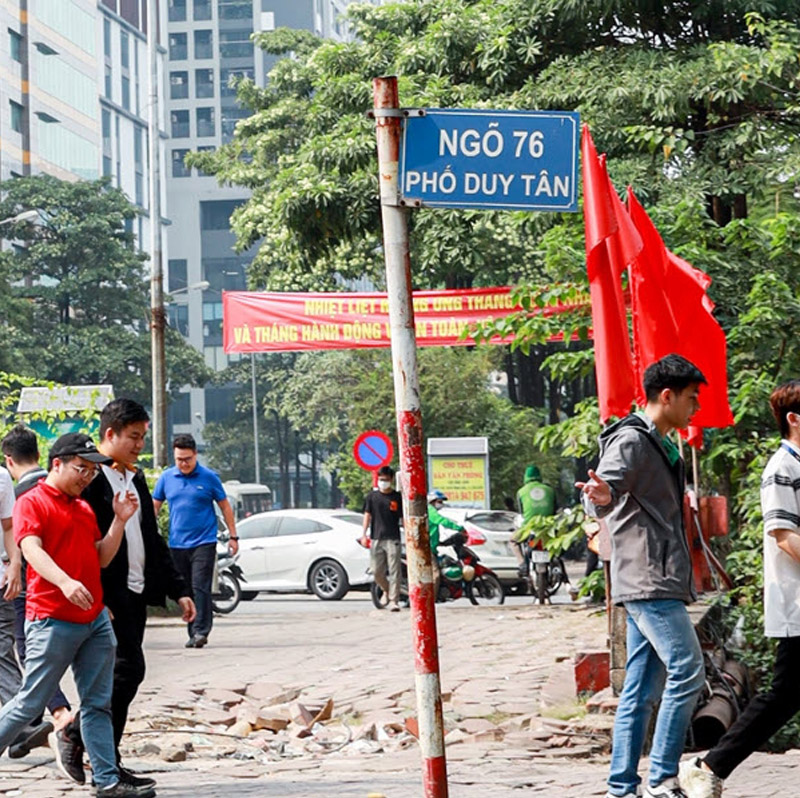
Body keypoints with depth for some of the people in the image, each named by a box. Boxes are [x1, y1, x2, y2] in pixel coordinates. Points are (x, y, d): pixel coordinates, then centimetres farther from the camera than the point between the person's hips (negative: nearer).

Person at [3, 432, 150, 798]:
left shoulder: (84, 508, 18)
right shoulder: (31, 503, -5)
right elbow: (31, 549, -21)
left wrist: (120, 520, 5)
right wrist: (65, 582, -36)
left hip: (95, 620, 7)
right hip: (51, 621, -7)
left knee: (98, 704, 5)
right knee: (30, 703, -4)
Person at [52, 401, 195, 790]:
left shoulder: (136, 478, 17)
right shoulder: (89, 478, -11)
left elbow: (153, 540, 22)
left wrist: (179, 590, 17)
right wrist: (95, 598, -22)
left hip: (136, 591, 8)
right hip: (108, 594, -8)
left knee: (120, 675, 8)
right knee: (129, 670, -13)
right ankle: (71, 735, 0)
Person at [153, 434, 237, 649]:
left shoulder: (208, 477, -2)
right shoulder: (166, 478, 6)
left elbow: (225, 506, 6)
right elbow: (154, 506, 14)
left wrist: (233, 536, 5)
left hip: (203, 541, -4)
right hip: (177, 543, 4)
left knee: (200, 587, -12)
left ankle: (201, 630, -13)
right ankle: (192, 632, 14)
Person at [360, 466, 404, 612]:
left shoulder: (397, 497, 5)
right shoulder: (372, 496, 9)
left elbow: (403, 518, 7)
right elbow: (367, 515, 9)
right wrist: (364, 534, 0)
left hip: (392, 539, -2)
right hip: (376, 539, 2)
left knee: (394, 571, -8)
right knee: (377, 572, 3)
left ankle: (393, 601, -7)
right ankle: (387, 591, 28)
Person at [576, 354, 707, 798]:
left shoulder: (660, 445, 21)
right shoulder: (630, 441, -10)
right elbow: (607, 489, -26)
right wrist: (599, 496, -45)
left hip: (657, 584, 10)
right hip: (647, 582, -10)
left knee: (640, 689, 8)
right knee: (687, 671, -14)